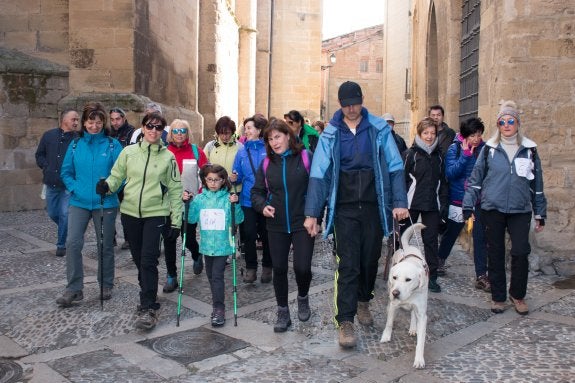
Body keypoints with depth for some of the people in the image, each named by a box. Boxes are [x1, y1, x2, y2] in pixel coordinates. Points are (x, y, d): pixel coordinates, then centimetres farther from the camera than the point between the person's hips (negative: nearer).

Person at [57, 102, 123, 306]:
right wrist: (74, 188, -6)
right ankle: (74, 289, 2)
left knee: (105, 245, 9)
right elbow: (66, 172, 9)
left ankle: (106, 286, 25)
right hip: (79, 202, 2)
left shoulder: (113, 144, -4)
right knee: (73, 243, -9)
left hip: (105, 203, -2)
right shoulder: (75, 144, 4)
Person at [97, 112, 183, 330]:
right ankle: (148, 294, 33)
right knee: (138, 258, 12)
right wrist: (107, 185, -15)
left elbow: (175, 190, 1)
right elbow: (116, 176, 9)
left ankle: (148, 308, -6)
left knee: (148, 260, -11)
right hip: (130, 212, 3)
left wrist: (176, 221, -2)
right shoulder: (129, 152, 4)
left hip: (156, 214, -3)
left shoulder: (168, 157, 0)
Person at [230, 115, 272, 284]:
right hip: (247, 200, 2)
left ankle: (267, 267, 27)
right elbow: (238, 176, 8)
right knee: (249, 235, 4)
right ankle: (250, 268, 18)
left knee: (266, 235, 10)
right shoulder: (242, 151, 5)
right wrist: (234, 178, -12)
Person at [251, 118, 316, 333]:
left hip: (302, 223, -3)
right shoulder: (267, 164, 6)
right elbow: (257, 191, 13)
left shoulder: (305, 158, -5)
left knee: (302, 267, -10)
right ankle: (283, 313, 24)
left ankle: (303, 297, 24)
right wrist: (262, 206, -7)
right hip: (276, 225, 4)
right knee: (279, 269, 7)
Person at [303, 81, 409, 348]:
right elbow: (318, 174, -1)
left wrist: (399, 202, -8)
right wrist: (311, 213, -6)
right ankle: (345, 321, 0)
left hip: (374, 207, 1)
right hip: (345, 209, -1)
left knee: (370, 259, 12)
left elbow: (395, 167, 1)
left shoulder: (380, 129, 2)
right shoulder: (330, 134, 2)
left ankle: (363, 301, 38)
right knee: (348, 264, -6)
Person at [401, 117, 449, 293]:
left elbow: (442, 181, 14)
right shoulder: (410, 154, -3)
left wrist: (444, 203, 6)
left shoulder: (438, 156, 11)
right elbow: (402, 179, -7)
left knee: (431, 240, 6)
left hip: (432, 205, 4)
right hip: (412, 203, -4)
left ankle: (432, 277, 14)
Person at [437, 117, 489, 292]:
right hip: (459, 199, -1)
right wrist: (465, 155, -22)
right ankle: (440, 259, 39)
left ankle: (481, 276, 7)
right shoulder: (455, 148, -8)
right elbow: (450, 173, -18)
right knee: (451, 232, 15)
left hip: (479, 200, 2)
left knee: (480, 236, 0)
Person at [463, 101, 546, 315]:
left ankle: (517, 295, 15)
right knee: (495, 254, 6)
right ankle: (498, 297, 20)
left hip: (520, 211, 0)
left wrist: (540, 213, 11)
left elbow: (537, 183, 12)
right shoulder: (489, 149, 3)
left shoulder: (529, 150, 7)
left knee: (521, 252, -7)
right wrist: (468, 207, -2)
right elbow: (475, 179, 4)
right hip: (492, 209, 0)